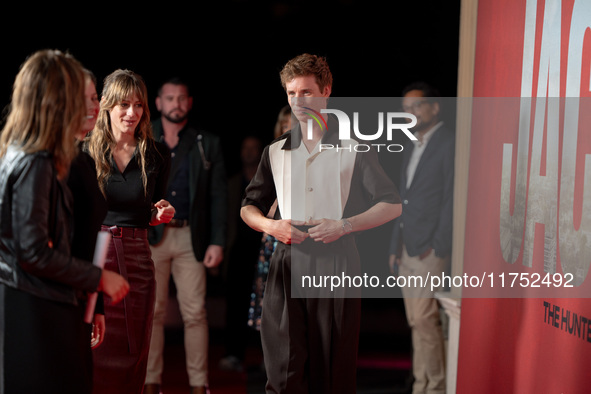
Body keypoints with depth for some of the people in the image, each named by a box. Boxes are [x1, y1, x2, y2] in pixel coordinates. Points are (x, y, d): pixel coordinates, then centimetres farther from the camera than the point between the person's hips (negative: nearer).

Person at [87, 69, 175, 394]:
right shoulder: (85, 151, -1)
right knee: (91, 353, -1)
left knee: (133, 354, 6)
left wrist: (161, 214, -5)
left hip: (136, 259, 2)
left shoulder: (156, 155, 6)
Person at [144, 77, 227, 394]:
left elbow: (218, 196, 5)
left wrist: (217, 242, -3)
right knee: (152, 312, 3)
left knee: (195, 313, -2)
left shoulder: (208, 144, 8)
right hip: (150, 237, 0)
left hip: (190, 237, 0)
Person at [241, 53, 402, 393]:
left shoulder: (353, 148, 5)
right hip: (287, 264, 2)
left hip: (336, 262, -2)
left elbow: (392, 205, 4)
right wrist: (269, 225, -2)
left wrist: (344, 225, -10)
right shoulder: (275, 152, 14)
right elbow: (249, 207, 21)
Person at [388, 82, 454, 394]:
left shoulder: (449, 144, -8)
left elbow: (452, 200, -13)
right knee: (416, 321, 10)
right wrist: (395, 247, 17)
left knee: (424, 318, -12)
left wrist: (437, 247, -16)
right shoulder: (410, 147, 19)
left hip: (430, 248, -8)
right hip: (408, 248, 8)